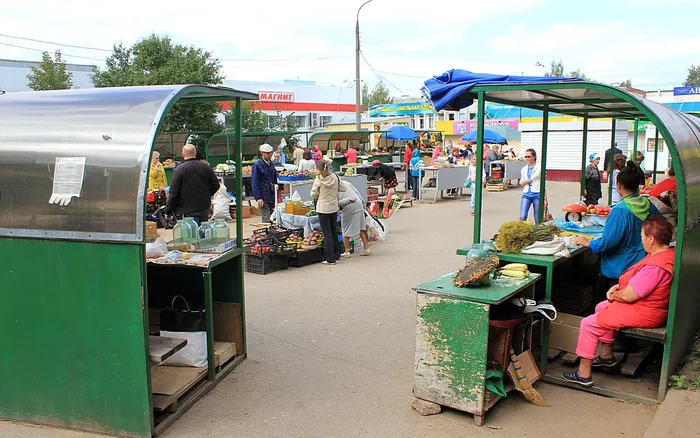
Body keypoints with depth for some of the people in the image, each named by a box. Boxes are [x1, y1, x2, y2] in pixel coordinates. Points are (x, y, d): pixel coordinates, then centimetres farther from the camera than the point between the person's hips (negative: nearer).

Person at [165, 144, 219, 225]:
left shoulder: (179, 170, -11)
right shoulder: (206, 167, 2)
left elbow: (174, 193, -12)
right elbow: (216, 185, 8)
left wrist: (168, 210, -3)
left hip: (188, 210, -4)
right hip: (205, 208, 5)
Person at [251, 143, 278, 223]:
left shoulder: (271, 164, 12)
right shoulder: (257, 165, -9)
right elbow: (255, 183, -11)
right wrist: (258, 198, -17)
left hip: (272, 196, 7)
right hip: (263, 197, -7)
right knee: (266, 220, -8)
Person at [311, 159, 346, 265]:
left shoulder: (318, 180, -14)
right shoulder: (336, 177, -3)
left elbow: (313, 194, -9)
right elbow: (343, 189, 6)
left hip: (323, 209, -4)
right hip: (334, 208, 4)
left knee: (327, 233, 1)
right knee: (334, 231, 19)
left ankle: (330, 259, 3)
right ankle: (336, 254, 28)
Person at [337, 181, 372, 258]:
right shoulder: (346, 183, 12)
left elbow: (337, 203, -12)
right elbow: (358, 193, 13)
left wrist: (348, 200, -8)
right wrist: (363, 204, 19)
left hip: (348, 208, -5)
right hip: (359, 205, 5)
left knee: (346, 231, 9)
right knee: (361, 228, 15)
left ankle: (347, 252, 15)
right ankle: (367, 249, 18)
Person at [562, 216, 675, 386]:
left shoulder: (655, 266, -31)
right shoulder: (668, 253, 2)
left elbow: (627, 296, -26)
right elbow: (639, 281, 15)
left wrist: (614, 294, -4)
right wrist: (619, 287, 1)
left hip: (643, 313, -11)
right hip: (648, 304, 11)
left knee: (589, 324, -10)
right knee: (601, 308, 26)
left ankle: (584, 374, -2)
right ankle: (607, 356, 34)